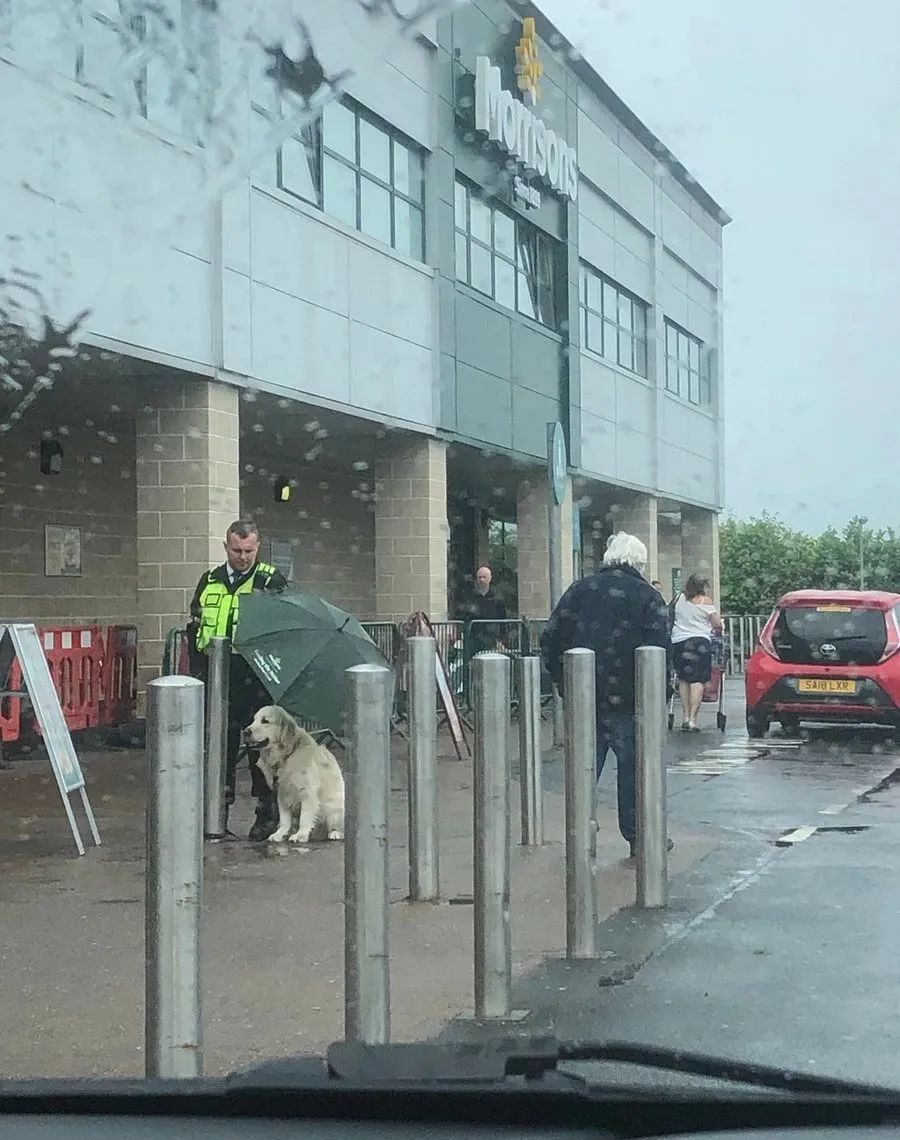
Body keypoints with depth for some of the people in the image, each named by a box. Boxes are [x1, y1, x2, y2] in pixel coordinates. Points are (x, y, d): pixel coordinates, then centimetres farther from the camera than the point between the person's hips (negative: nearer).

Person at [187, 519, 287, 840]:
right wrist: (198, 671, 8)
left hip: (255, 681, -4)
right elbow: (194, 630, 16)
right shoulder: (210, 582, 12)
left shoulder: (271, 581, -1)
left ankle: (267, 812, 11)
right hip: (217, 682, 4)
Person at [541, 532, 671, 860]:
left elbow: (550, 641, 5)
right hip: (626, 700, -3)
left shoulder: (580, 590, 8)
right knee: (633, 767, 8)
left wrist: (563, 682, 13)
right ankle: (639, 837, 15)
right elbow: (658, 650, -13)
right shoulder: (648, 596, -3)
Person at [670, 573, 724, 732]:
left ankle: (685, 717, 9)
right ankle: (692, 719, -14)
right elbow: (717, 624, -2)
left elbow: (670, 616, 18)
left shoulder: (679, 598, 10)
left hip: (678, 641, 4)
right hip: (699, 641, -4)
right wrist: (717, 630, 19)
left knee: (683, 680, 12)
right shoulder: (705, 601, 0)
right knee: (698, 681, -6)